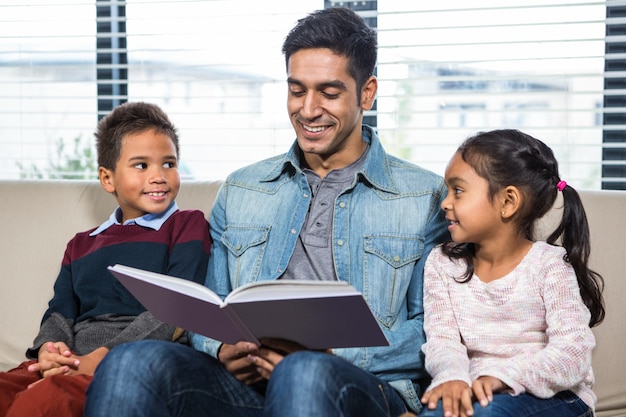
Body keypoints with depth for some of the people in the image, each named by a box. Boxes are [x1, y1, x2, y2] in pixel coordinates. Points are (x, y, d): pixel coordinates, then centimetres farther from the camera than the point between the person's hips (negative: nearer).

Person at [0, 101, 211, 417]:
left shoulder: (188, 225, 10)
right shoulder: (81, 245, 29)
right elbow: (60, 312, 20)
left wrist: (103, 357, -14)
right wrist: (49, 348, -6)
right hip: (71, 363, 5)